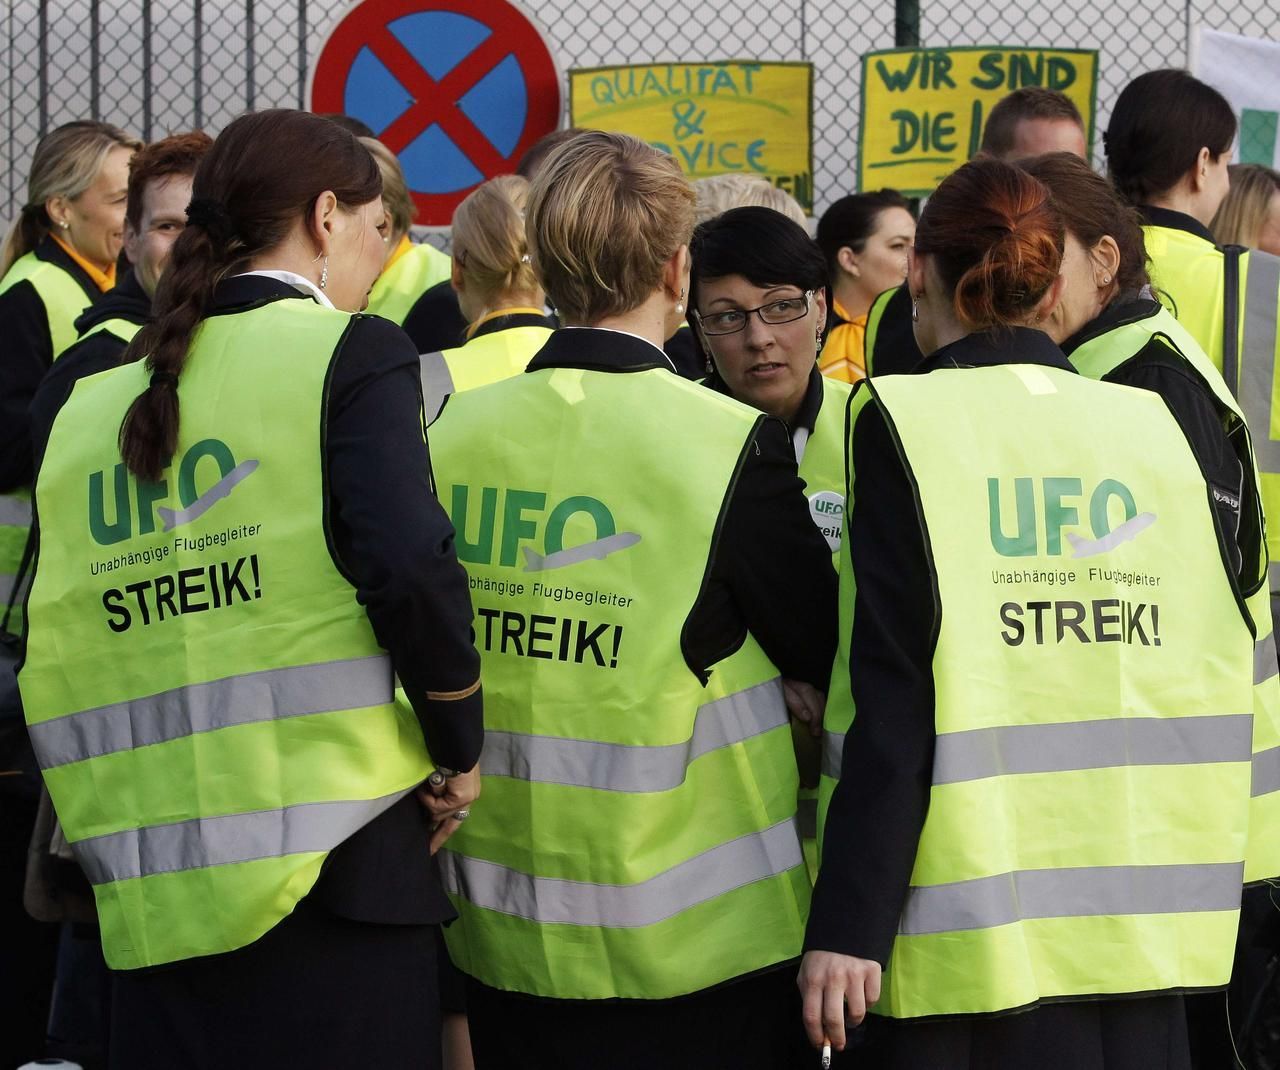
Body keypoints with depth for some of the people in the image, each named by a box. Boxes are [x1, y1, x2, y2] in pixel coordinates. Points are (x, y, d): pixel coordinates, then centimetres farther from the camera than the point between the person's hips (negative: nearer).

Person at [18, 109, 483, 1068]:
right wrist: (462, 752, -2)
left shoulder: (93, 404, 13)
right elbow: (410, 570, -15)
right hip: (334, 870, -5)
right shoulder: (351, 353, -4)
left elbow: (54, 648, 13)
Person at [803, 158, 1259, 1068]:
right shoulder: (1152, 424, 6)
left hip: (978, 921, -4)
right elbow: (1220, 672, 10)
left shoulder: (905, 424, -6)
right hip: (1143, 919, 4)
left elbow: (893, 699, -12)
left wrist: (848, 923, -11)